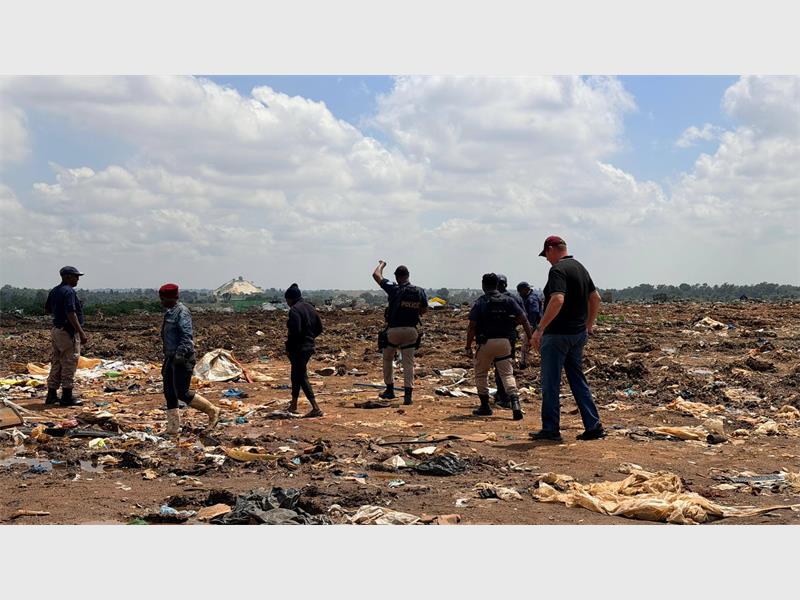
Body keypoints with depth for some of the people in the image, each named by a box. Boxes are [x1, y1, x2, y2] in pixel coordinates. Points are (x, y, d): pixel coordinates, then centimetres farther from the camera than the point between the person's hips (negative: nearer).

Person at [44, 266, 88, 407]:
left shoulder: (54, 291, 12)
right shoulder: (69, 291, -16)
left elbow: (47, 310, 21)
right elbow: (71, 314, -24)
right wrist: (81, 332, -24)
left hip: (56, 330, 9)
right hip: (68, 332, -9)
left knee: (56, 364, 13)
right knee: (69, 364, -4)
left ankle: (52, 395, 16)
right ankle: (67, 397, -1)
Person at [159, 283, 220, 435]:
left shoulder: (182, 312, -15)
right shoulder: (170, 312, 15)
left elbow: (187, 336, -24)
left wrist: (180, 354, -32)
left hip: (183, 358, -10)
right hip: (172, 357, 10)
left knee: (182, 393, -9)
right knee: (169, 392, 7)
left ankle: (212, 411, 5)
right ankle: (173, 427, 11)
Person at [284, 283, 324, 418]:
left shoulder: (294, 310, -15)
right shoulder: (310, 308, 12)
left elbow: (295, 331, -24)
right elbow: (319, 328, 15)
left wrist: (288, 348, -14)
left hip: (298, 349, -9)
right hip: (309, 346, 9)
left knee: (302, 377, -5)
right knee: (296, 375, 21)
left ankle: (316, 408, -12)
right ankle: (293, 405, 31)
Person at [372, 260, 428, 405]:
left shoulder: (394, 289, -10)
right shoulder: (420, 291, -1)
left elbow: (376, 275, -3)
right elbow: (424, 310, 8)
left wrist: (382, 264, 15)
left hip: (394, 330, -2)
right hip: (411, 331, 2)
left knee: (388, 359, 19)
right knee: (409, 363, 5)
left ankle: (390, 389, 24)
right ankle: (408, 394, -3)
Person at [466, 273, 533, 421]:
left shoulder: (479, 303, -4)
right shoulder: (508, 300, 4)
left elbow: (472, 327, -7)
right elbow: (523, 320, 0)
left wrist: (468, 347, -2)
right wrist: (531, 338, 5)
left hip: (486, 343, -2)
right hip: (504, 342, 2)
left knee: (481, 374, 16)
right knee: (507, 374, 5)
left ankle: (485, 406, 17)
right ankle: (515, 403, -16)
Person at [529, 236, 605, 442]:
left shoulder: (558, 270, -15)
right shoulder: (580, 268, 13)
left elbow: (557, 300, -29)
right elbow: (595, 298, 20)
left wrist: (539, 329, -27)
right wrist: (589, 324, 29)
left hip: (558, 334, -9)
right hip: (578, 334, 9)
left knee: (550, 382, 1)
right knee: (578, 380, 13)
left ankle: (550, 429, 6)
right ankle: (593, 427, 11)